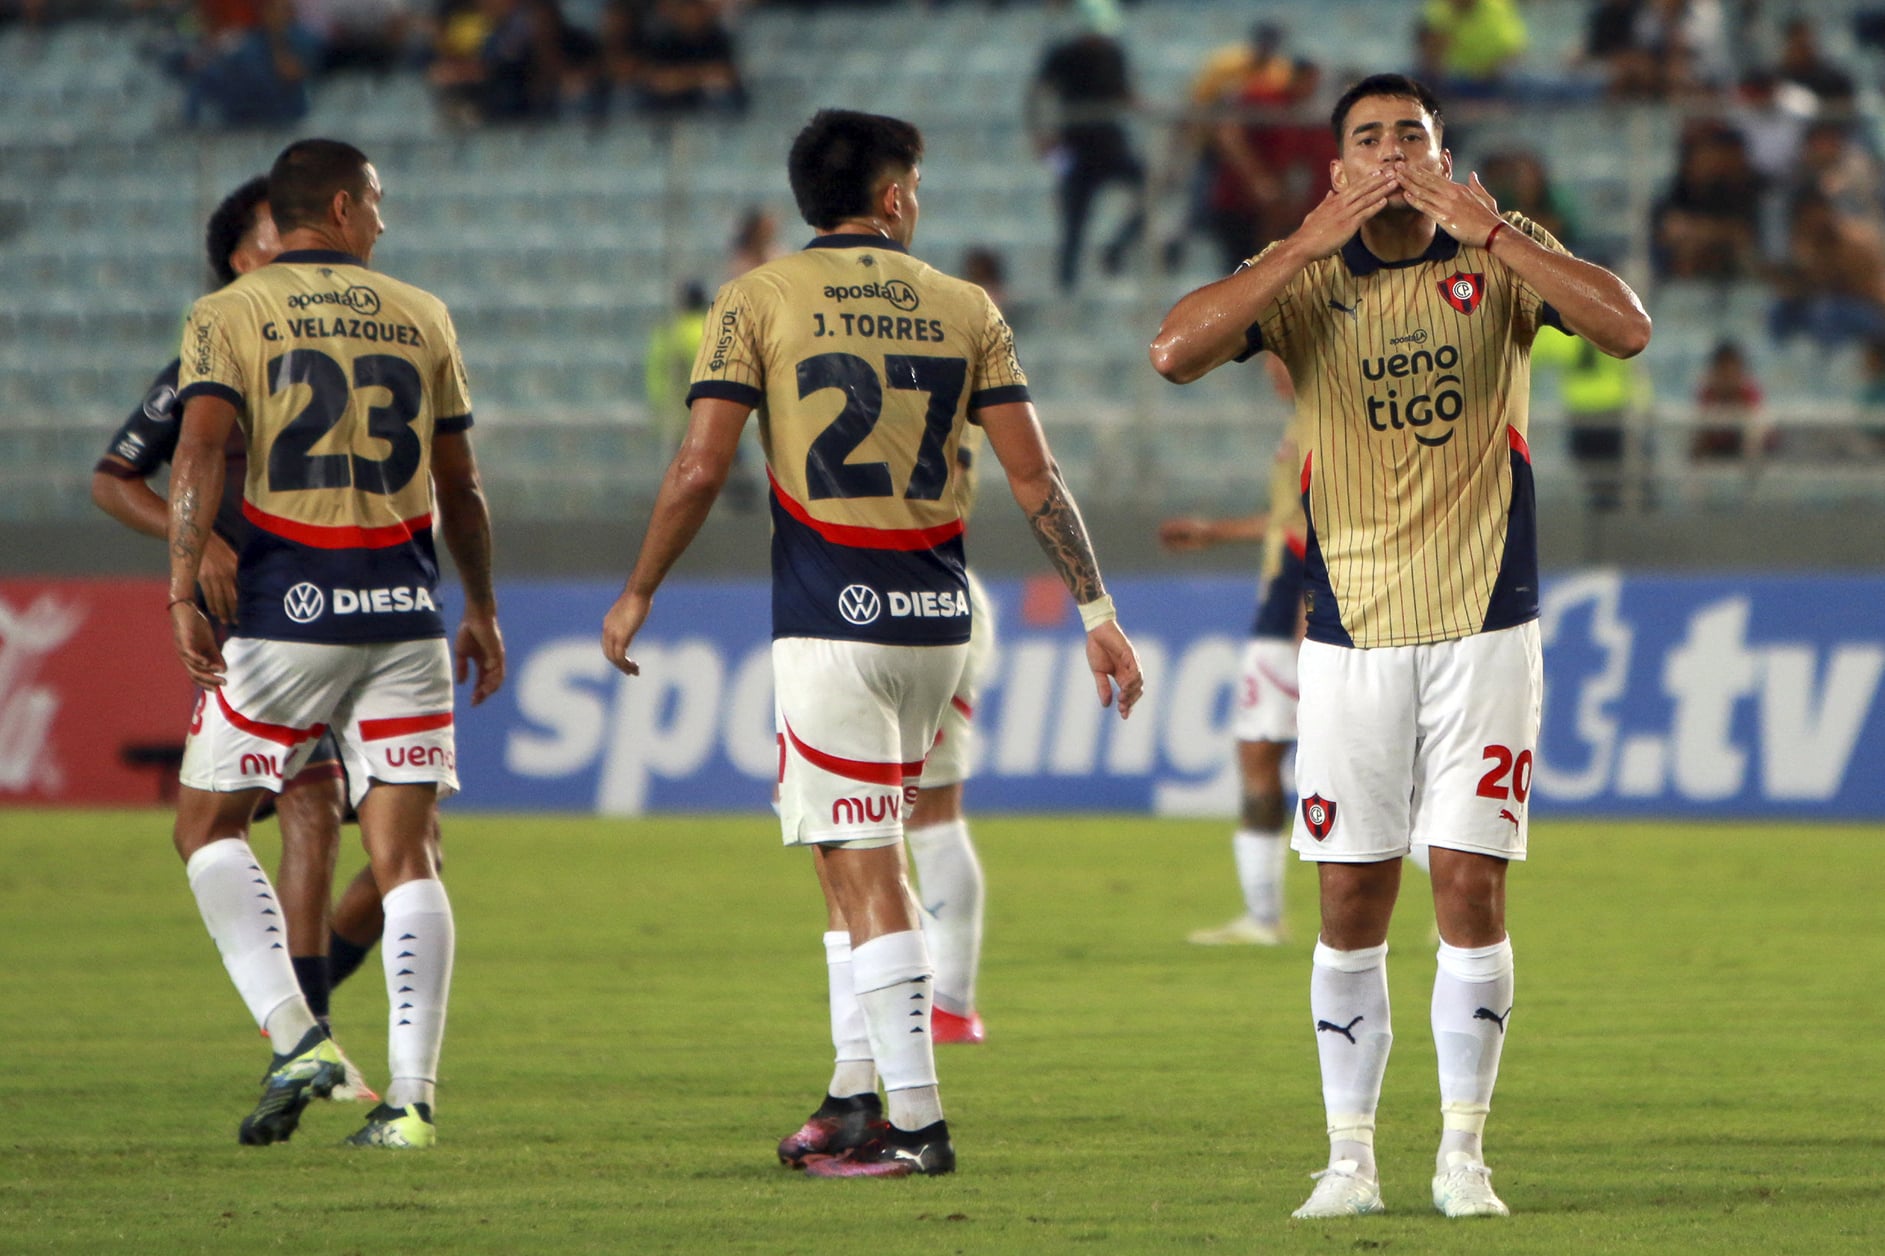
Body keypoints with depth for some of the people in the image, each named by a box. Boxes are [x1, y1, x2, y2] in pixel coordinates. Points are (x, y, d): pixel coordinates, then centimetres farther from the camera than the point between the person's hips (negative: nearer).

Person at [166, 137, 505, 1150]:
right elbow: (459, 483, 14)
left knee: (208, 825, 11)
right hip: (405, 609, 3)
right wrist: (482, 609, 24)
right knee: (404, 851, 3)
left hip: (290, 608, -3)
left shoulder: (228, 317, 1)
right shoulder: (420, 317, 10)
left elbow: (200, 449, -14)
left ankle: (295, 1036, -5)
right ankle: (411, 1096, -5)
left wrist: (182, 592, -16)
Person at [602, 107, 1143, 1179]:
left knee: (864, 864, -3)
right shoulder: (967, 309, 7)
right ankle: (855, 1092, 17)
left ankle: (917, 1120, -7)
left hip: (832, 616, -4)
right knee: (856, 852, 17)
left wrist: (638, 593, 6)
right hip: (938, 613, 4)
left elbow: (700, 469, -6)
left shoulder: (758, 300, -1)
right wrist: (1098, 610, 8)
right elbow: (1034, 473, 4)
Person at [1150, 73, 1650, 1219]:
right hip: (1351, 632, 1)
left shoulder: (1501, 255, 0)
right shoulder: (1305, 277, 0)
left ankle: (1462, 1155, 6)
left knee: (1472, 889, -3)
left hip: (1484, 623, -1)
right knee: (1351, 902, 2)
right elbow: (1176, 352, -16)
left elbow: (1628, 328, -16)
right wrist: (1312, 243, -21)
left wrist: (1492, 232, -21)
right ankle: (1351, 1157, 11)